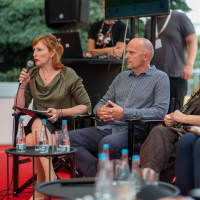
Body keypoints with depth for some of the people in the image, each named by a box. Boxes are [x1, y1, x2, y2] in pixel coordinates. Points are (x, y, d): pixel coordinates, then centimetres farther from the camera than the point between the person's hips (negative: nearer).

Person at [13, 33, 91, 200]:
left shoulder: (68, 75, -2)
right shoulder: (32, 75, 10)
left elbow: (86, 106, -4)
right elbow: (19, 108, 10)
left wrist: (60, 112, -16)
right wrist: (23, 86, -5)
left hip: (62, 125, -3)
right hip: (37, 123, 3)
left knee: (32, 141, -33)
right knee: (37, 122, -34)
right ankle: (50, 178, -28)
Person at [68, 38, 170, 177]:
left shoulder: (160, 78, 3)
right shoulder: (122, 77, 24)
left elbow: (160, 111, -11)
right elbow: (103, 102, 25)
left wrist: (124, 113, -17)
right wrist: (100, 111, -3)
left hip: (136, 131, -7)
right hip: (110, 128, 7)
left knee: (107, 143, -38)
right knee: (70, 138, -14)